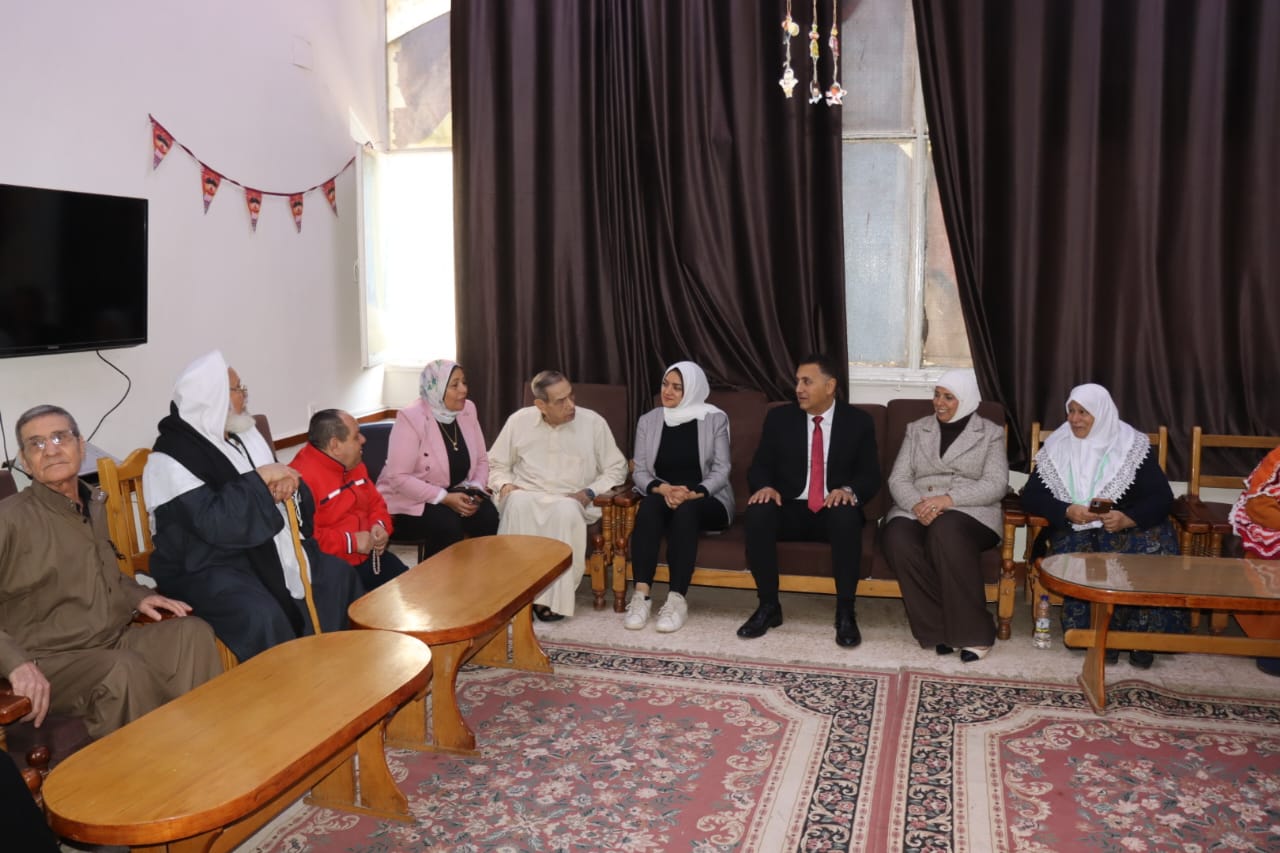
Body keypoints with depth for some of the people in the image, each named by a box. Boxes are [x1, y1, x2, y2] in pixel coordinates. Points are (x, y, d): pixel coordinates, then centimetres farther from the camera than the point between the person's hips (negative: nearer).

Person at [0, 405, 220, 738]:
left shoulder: (94, 505, 13)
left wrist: (138, 596, 12)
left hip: (115, 643, 7)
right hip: (50, 661, -6)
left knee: (193, 633, -19)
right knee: (124, 671, -36)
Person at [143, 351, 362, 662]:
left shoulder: (244, 434, 10)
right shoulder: (170, 459, -16)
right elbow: (213, 524, -28)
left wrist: (286, 484, -7)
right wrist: (261, 479, -21)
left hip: (264, 548, 8)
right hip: (205, 568, -8)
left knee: (339, 576, 2)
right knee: (262, 616, -33)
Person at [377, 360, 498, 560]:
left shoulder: (467, 410, 0)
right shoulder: (410, 418, -19)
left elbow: (481, 460, 8)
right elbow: (398, 478, -23)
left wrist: (475, 489, -13)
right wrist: (445, 498, -27)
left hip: (454, 494, 5)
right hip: (410, 500, -5)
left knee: (488, 515, -23)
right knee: (447, 524, -32)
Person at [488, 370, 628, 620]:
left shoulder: (593, 423, 0)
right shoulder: (519, 421, 4)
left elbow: (616, 469, 6)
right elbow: (496, 464, 15)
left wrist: (589, 492, -9)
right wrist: (505, 484, -6)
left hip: (571, 501, -1)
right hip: (526, 496, 1)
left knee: (566, 510, -38)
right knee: (518, 504, -36)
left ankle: (554, 597, -30)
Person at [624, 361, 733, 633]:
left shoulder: (715, 419, 0)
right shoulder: (648, 421, 7)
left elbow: (721, 470, -6)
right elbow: (639, 471, 1)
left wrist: (693, 494, -23)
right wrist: (664, 489, -20)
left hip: (707, 501, -2)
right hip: (663, 496, 2)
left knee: (685, 510, -36)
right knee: (650, 504, -33)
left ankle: (677, 600, -38)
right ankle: (641, 595, -37)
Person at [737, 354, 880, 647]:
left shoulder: (858, 422, 3)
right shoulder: (779, 418, 6)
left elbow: (871, 476, 1)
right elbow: (759, 466, 5)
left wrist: (849, 490, -22)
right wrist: (765, 486, -19)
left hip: (833, 511, -1)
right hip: (791, 510, 1)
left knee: (846, 516, -37)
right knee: (757, 513, -31)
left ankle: (845, 613, -24)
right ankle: (769, 606, -17)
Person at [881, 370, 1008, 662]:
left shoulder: (991, 433, 10)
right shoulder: (916, 429, 17)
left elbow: (995, 485, -4)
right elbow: (898, 478, 7)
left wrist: (948, 499, -19)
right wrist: (917, 504, -15)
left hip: (971, 513, -2)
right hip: (917, 511, 3)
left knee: (945, 529, -39)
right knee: (897, 537, -34)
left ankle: (972, 632, -28)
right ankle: (940, 628, -23)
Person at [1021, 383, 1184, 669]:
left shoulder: (1131, 445, 4)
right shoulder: (1057, 447, 9)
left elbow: (1162, 497, -3)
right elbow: (1030, 496, 2)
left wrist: (1127, 518, -22)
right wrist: (1068, 512, -16)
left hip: (1129, 528, 0)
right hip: (1075, 531, 1)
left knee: (1155, 546, -32)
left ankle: (1142, 635, -16)